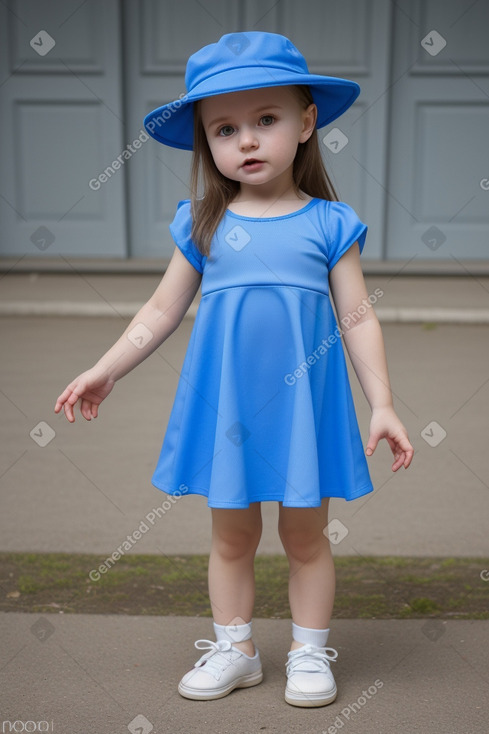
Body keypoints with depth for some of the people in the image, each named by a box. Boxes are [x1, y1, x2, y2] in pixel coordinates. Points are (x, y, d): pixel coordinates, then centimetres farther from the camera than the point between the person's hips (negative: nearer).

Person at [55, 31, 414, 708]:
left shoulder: (329, 224, -2)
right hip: (226, 401, 2)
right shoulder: (202, 225, 2)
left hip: (304, 399, -1)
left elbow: (358, 319, 0)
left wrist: (383, 405, -4)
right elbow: (162, 310, 8)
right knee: (232, 533, 13)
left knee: (306, 532, 10)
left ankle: (310, 652, 28)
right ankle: (234, 649, 31)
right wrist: (106, 370, 5)